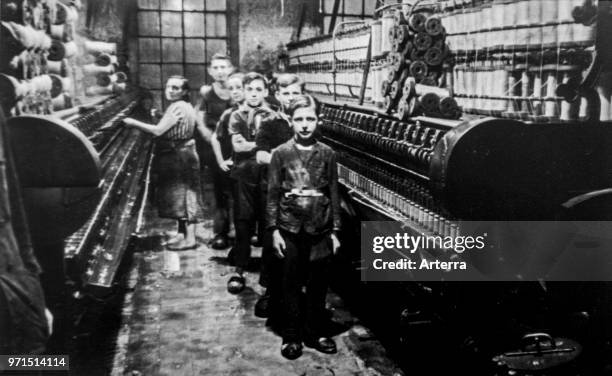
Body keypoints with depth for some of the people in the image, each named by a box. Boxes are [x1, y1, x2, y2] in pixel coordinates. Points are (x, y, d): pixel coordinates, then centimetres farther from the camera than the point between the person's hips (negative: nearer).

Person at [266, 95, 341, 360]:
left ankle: (314, 333, 25)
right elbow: (272, 195, -1)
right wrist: (274, 230, -6)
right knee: (290, 286, 7)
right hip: (290, 231, -1)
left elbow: (334, 195, 6)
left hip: (320, 231, 2)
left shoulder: (327, 154, 2)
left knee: (318, 286, 10)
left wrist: (335, 231, 3)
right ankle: (291, 336, 20)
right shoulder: (281, 154, -2)